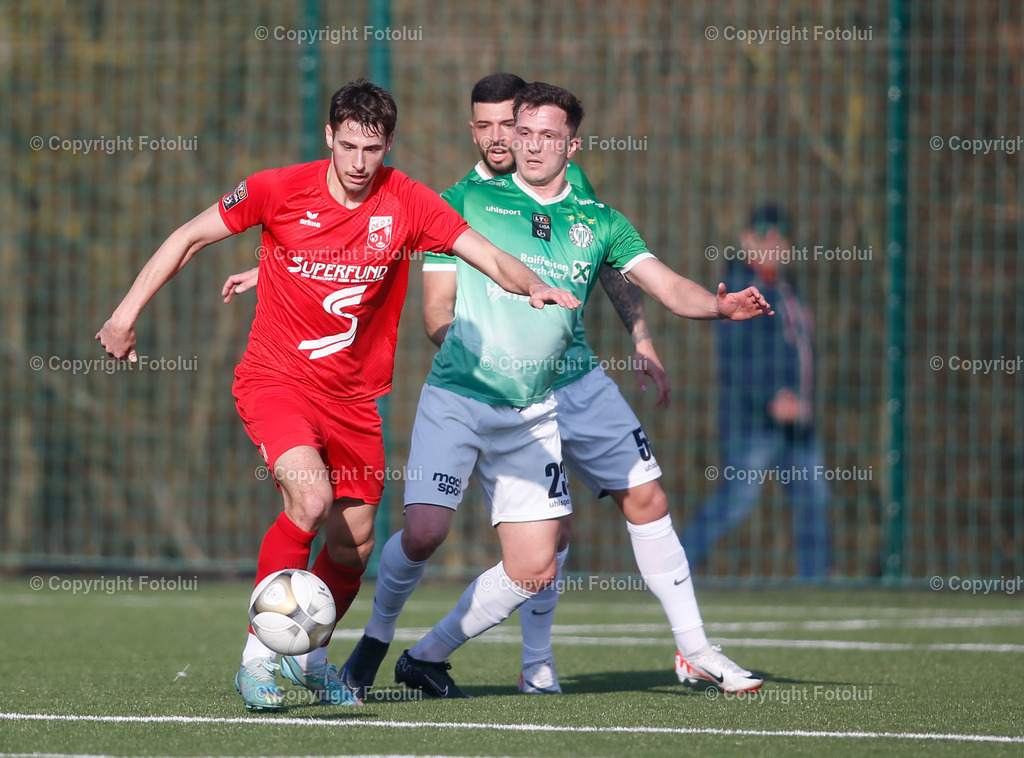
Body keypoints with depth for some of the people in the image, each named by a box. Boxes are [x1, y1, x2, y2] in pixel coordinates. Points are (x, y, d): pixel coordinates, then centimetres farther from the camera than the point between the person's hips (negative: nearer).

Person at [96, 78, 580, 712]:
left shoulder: (406, 203, -5)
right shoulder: (280, 190, -10)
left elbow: (492, 258, -7)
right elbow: (191, 237, -1)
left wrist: (532, 286, -28)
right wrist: (127, 313, -3)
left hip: (352, 394, 4)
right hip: (275, 378, -4)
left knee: (355, 542, 6)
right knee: (311, 497, -28)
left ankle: (310, 656, 34)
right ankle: (259, 656, -17)